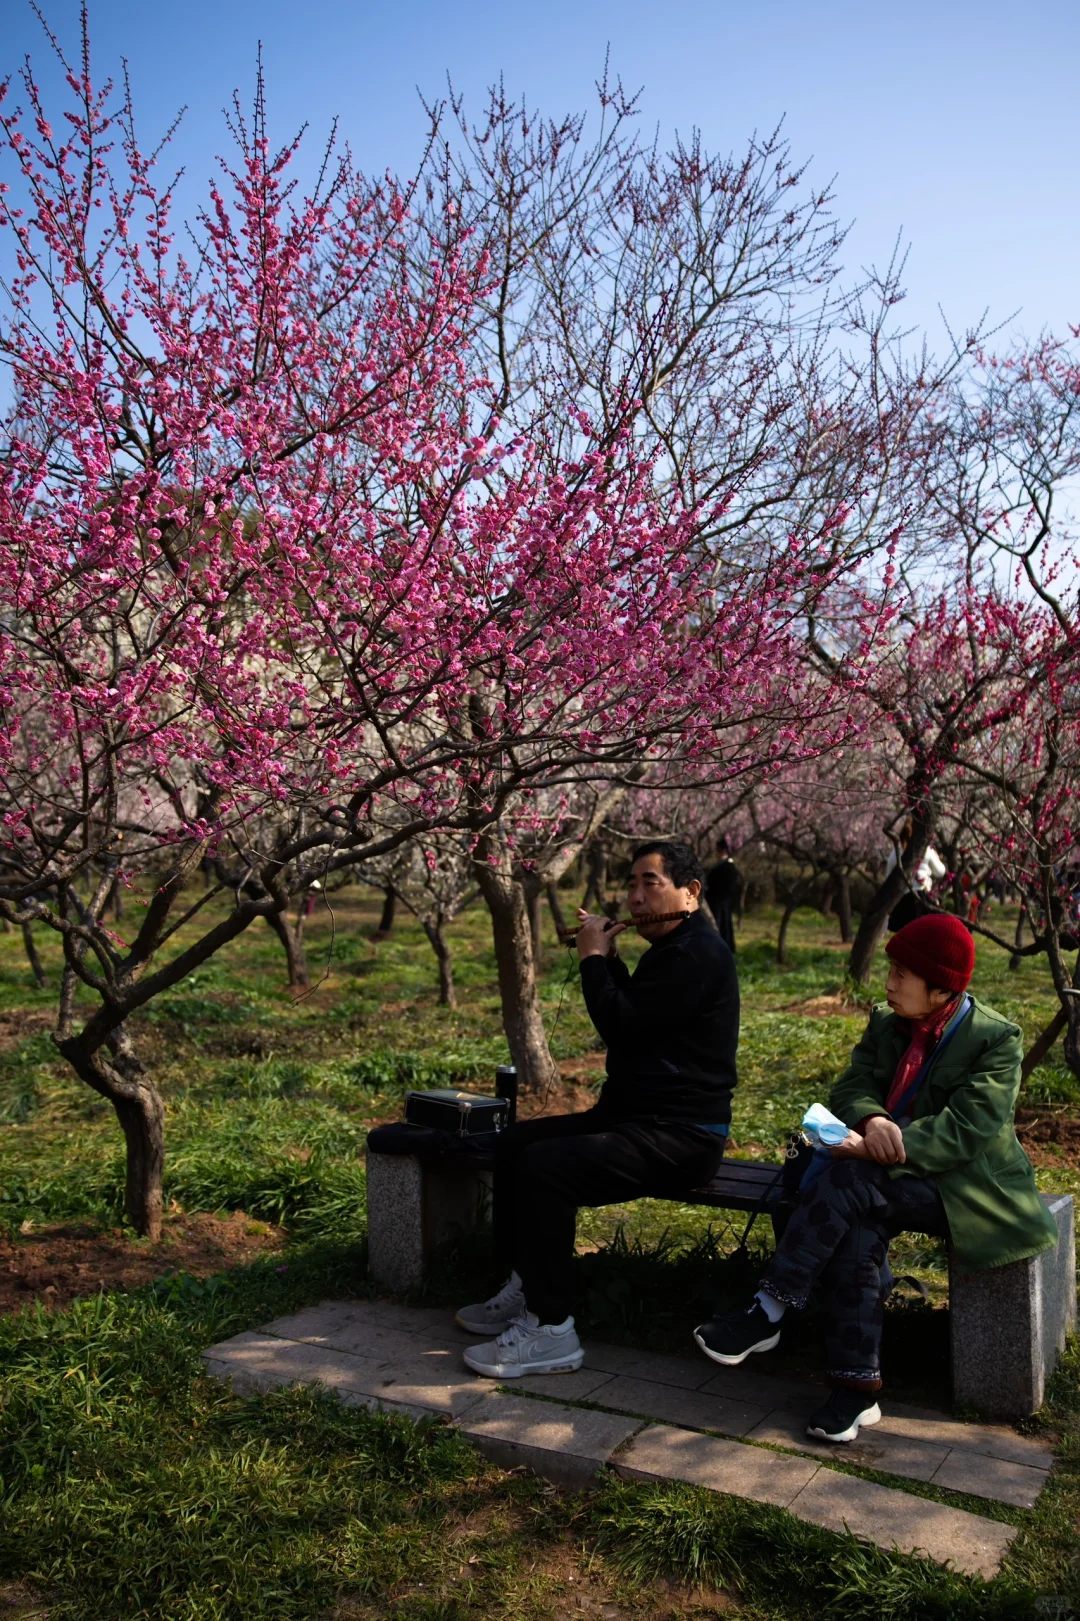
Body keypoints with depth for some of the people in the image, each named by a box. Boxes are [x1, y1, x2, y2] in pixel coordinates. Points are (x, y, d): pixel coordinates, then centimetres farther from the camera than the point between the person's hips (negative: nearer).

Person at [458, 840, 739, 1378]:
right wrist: (606, 956, 15)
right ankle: (525, 1288, 16)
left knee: (543, 1166, -26)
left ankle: (551, 1331, -16)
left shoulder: (697, 955, -18)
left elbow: (621, 1026, -23)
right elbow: (631, 1011, 27)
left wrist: (594, 957, -8)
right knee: (513, 1143, 9)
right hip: (633, 1114, 11)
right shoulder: (671, 949, 17)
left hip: (681, 1136, -11)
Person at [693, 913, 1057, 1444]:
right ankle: (857, 1382, -21)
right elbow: (852, 1086, 1)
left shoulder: (996, 1039, -10)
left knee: (850, 1181, -30)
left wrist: (876, 1150, -32)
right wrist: (871, 1121, -25)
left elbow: (967, 1130, -20)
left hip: (967, 1186, -5)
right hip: (889, 1177, 5)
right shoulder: (886, 1023, 8)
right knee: (858, 1231, -29)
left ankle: (767, 1314, -22)